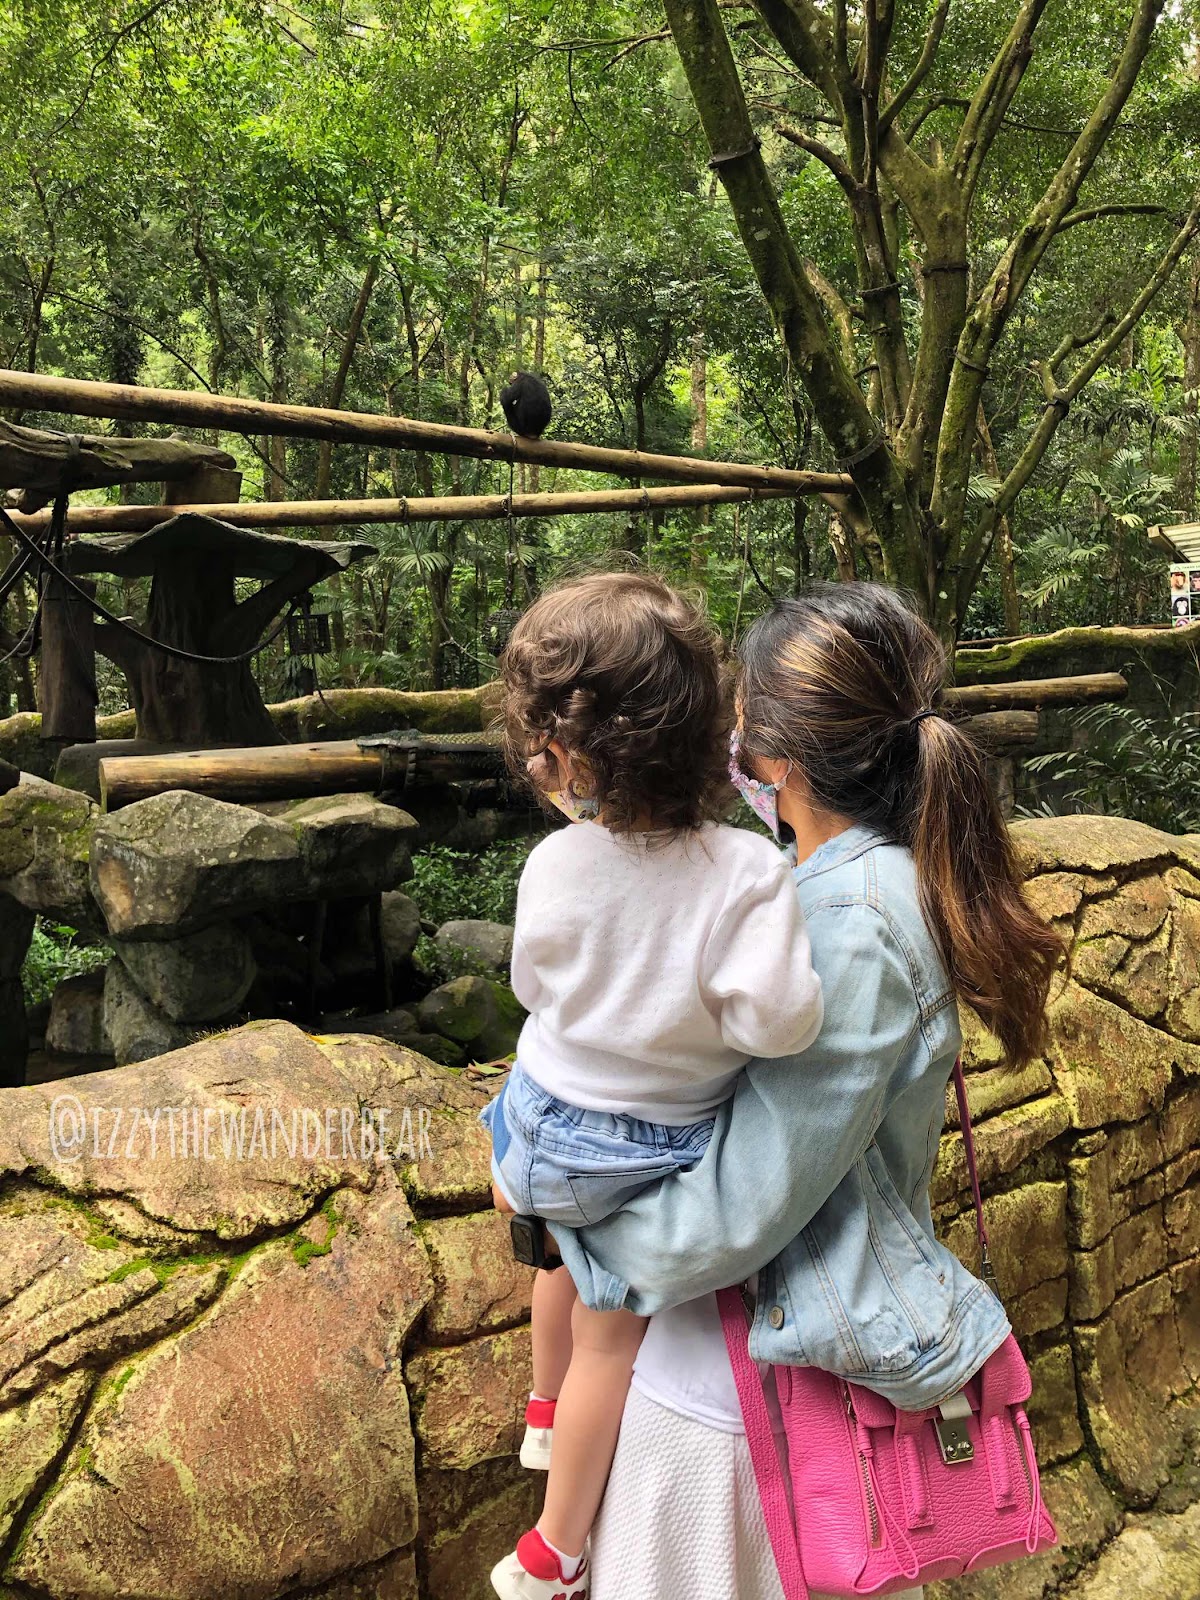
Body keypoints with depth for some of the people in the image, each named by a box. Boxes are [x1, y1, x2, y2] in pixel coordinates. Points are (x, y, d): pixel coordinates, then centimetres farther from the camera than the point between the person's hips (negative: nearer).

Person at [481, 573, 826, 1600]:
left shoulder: (556, 865, -22)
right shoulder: (749, 872, -29)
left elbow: (534, 983, -5)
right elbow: (777, 1020, -36)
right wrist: (703, 1009, -16)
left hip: (550, 1133, 1)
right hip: (659, 1158, -1)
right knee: (610, 1336, 22)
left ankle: (546, 1412, 61)